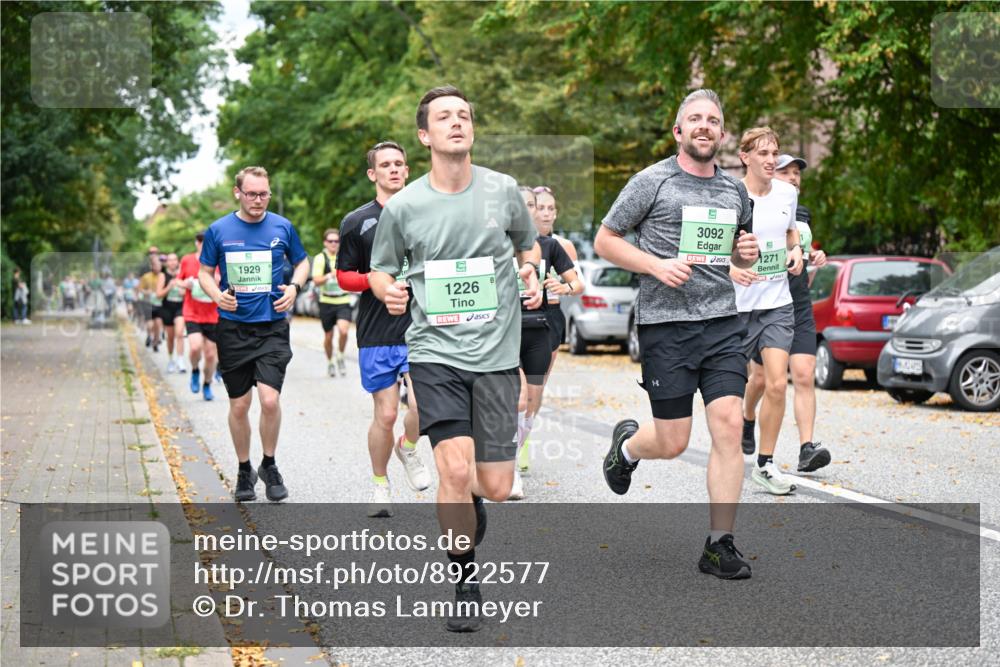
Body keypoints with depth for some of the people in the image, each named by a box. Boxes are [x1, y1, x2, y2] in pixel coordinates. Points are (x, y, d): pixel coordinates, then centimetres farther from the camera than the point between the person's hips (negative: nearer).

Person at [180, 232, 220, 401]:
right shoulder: (186, 260, 0)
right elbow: (179, 280, 16)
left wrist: (220, 282, -18)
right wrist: (185, 283, -7)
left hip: (212, 316, 1)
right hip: (191, 313, -1)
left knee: (211, 355, 4)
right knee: (195, 347, -22)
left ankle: (207, 386, 27)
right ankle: (195, 371, 10)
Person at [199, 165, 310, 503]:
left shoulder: (283, 227, 3)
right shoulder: (218, 230, 1)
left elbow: (302, 262, 18)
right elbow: (205, 272, 11)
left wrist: (294, 287, -2)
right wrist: (217, 295, -9)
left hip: (272, 326, 0)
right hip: (233, 328, 1)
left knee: (270, 399, -13)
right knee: (239, 405, 5)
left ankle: (269, 465, 9)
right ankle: (244, 470, 24)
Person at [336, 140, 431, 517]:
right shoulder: (356, 222, 5)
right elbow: (343, 277, 7)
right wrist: (373, 279, -11)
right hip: (376, 332, 0)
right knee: (386, 414, 1)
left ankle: (408, 448, 14)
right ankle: (380, 484, 23)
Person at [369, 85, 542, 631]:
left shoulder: (503, 190, 2)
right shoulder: (402, 206, -2)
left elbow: (528, 244, 20)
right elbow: (379, 269, 12)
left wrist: (529, 271, 0)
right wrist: (388, 291, -10)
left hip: (496, 351, 2)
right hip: (434, 350, -1)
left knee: (496, 487, 0)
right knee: (455, 468, -18)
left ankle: (466, 498, 39)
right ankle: (465, 584, 2)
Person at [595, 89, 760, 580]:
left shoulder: (734, 190, 14)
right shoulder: (652, 182, -2)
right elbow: (604, 241, 1)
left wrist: (746, 253, 5)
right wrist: (657, 265, -13)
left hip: (722, 322, 4)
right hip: (666, 323, -4)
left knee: (728, 426, -8)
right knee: (672, 443, 0)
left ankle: (720, 546, 0)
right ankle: (626, 443, 37)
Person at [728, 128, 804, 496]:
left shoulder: (787, 193, 5)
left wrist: (796, 251, 4)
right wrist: (730, 269, -24)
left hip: (778, 303, 3)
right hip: (737, 303, -3)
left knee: (777, 384, -7)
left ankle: (765, 464, 4)